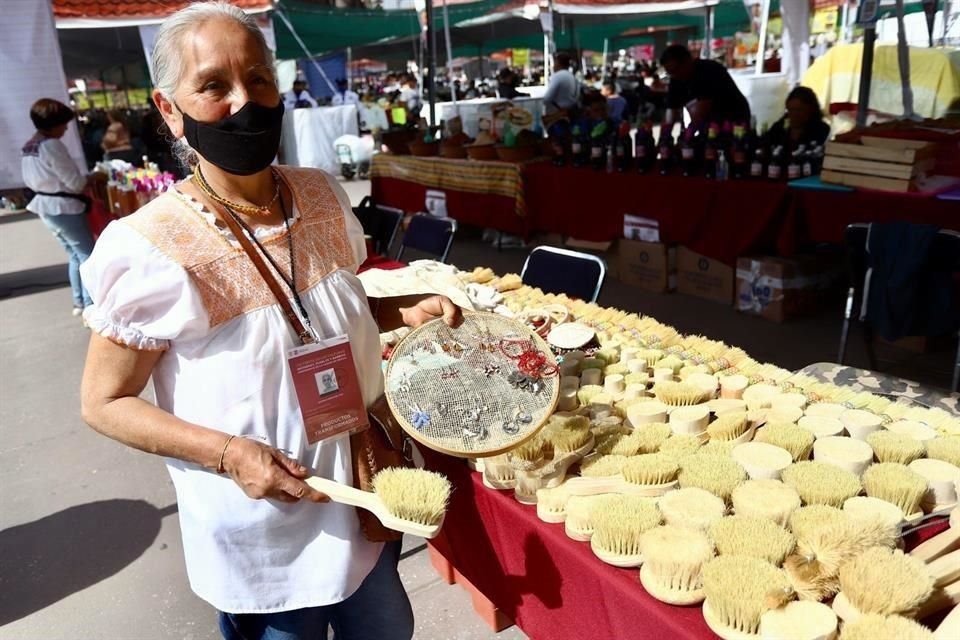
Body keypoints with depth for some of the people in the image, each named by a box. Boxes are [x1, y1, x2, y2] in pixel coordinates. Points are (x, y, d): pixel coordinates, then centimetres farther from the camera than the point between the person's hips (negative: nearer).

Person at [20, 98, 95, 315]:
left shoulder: (27, 148, 9)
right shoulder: (52, 145, -19)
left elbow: (30, 181, 16)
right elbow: (75, 182, -17)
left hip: (45, 207, 9)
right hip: (63, 208, -9)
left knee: (75, 255, 18)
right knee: (88, 256, -3)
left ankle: (80, 302, 24)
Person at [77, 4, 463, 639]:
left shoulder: (322, 194, -5)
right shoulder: (150, 248, -21)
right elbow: (105, 402, -11)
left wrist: (409, 312, -7)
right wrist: (229, 454, -24)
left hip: (365, 497, 5)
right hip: (260, 532, -5)